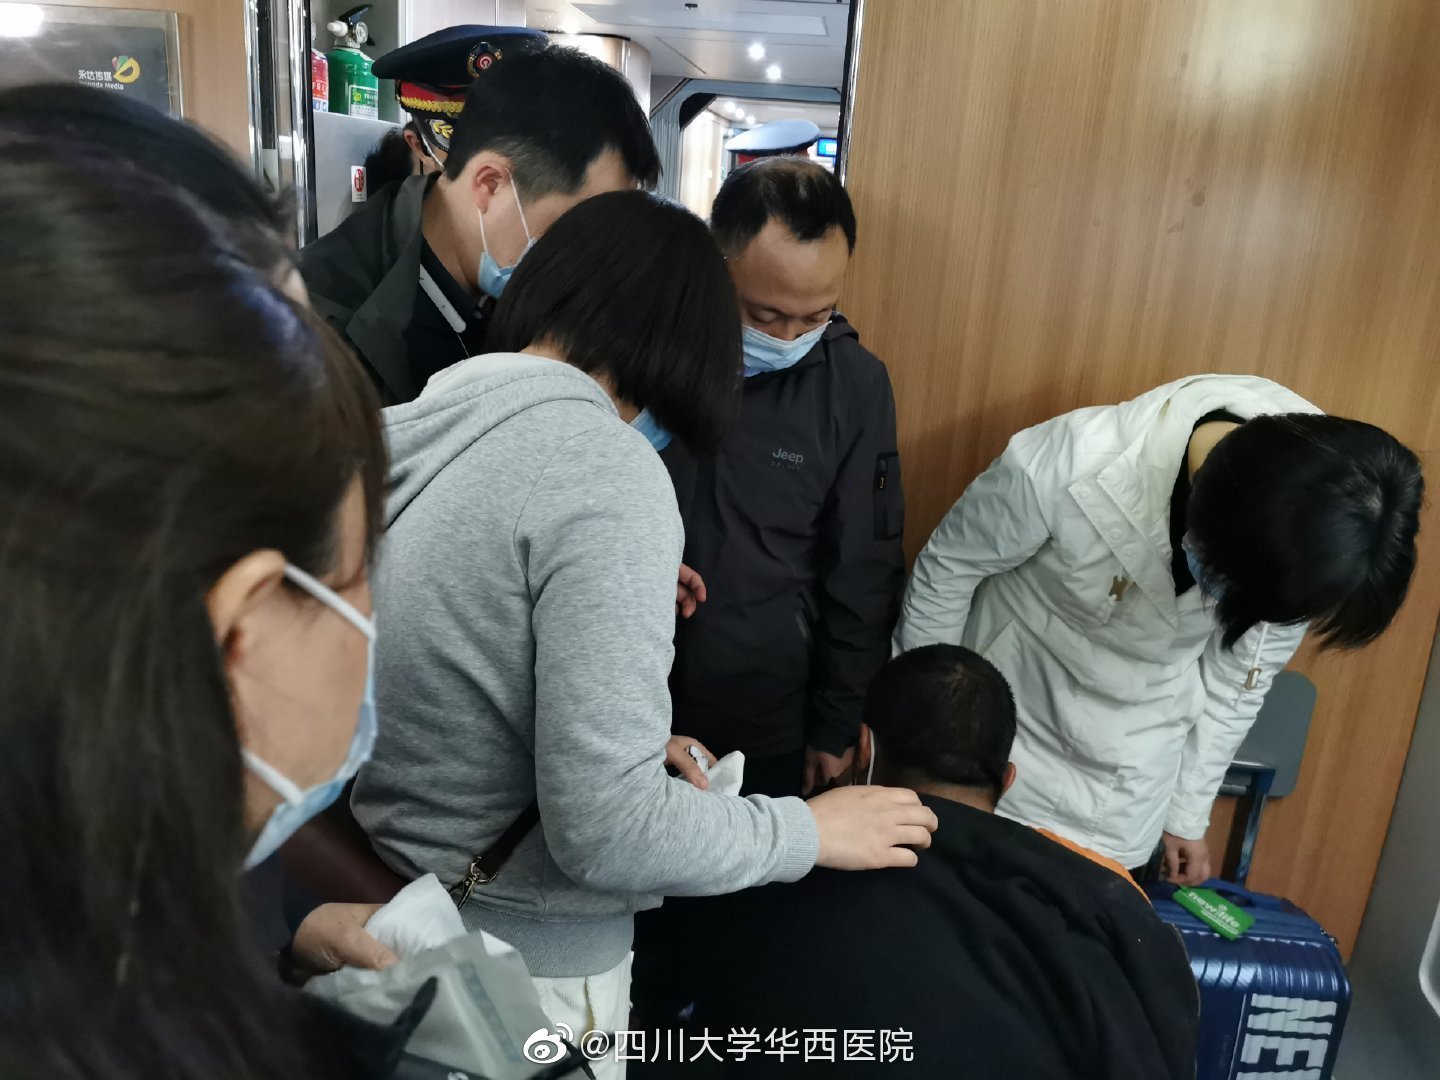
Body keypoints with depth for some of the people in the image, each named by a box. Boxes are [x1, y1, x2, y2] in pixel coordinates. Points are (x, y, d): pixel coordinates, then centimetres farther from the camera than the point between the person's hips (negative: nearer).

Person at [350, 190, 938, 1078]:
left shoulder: (417, 422, 0)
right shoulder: (607, 472, -24)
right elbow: (605, 832, -26)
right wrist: (812, 830, -11)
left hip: (386, 903, 7)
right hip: (518, 963, -7)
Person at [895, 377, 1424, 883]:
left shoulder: (1304, 531, -20)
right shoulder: (1068, 466, -32)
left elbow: (1239, 677, -3)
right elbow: (947, 570, -14)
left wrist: (1188, 812, 8)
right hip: (1009, 723, -2)